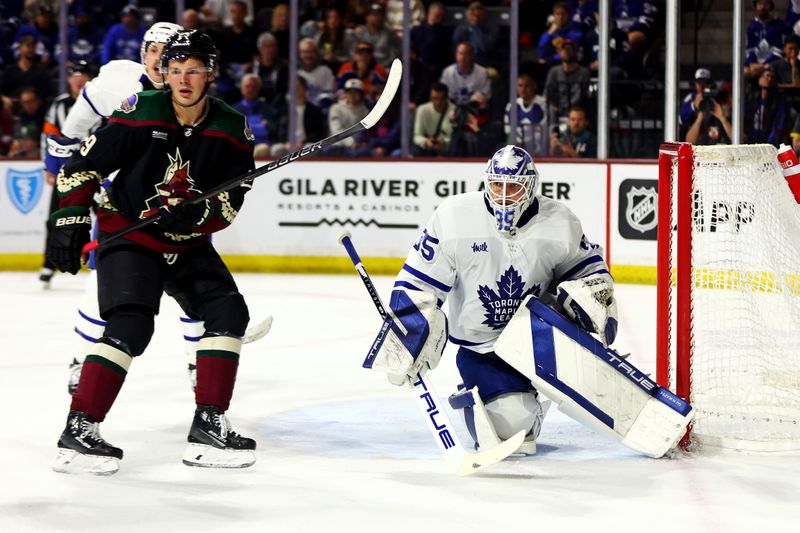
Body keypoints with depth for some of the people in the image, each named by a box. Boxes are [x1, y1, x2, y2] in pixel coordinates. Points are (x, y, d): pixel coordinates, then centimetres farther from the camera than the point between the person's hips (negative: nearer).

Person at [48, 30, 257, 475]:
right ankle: (79, 431, -19)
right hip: (128, 234, -5)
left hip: (189, 242, 5)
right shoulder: (141, 113, -16)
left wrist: (199, 213, -23)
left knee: (229, 313, -7)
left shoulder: (231, 130, -5)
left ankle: (209, 427, -1)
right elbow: (86, 164, -11)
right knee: (130, 325, -21)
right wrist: (71, 217, -16)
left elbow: (233, 196, -4)